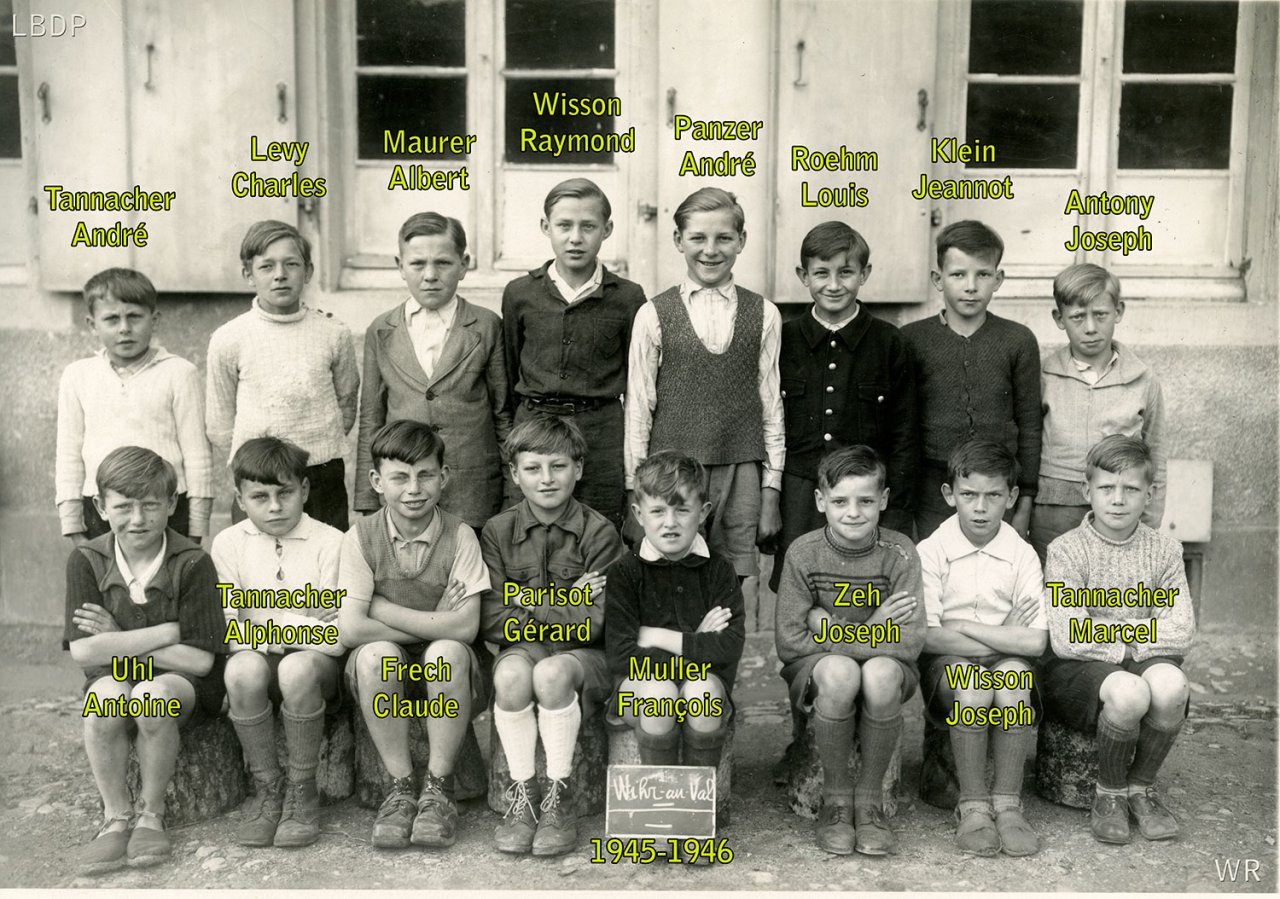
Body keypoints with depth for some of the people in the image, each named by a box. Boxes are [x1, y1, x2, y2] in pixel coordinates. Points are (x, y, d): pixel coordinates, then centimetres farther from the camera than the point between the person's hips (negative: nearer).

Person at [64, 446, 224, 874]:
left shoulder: (192, 563, -12)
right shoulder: (87, 560, -5)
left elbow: (198, 660, -16)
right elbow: (83, 651, -14)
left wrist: (118, 641, -14)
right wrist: (166, 632, -17)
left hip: (181, 683, -2)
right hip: (112, 679, 2)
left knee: (152, 697, -34)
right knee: (105, 699, -31)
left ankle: (150, 813, -9)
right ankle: (116, 818, -12)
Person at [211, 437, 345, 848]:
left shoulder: (330, 542, -5)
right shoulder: (228, 544, 4)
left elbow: (340, 635, -9)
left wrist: (279, 628, -14)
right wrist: (264, 637, -15)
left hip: (317, 663, -2)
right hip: (259, 660, 2)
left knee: (297, 668, -36)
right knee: (242, 669, -32)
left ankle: (302, 791, -15)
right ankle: (267, 788, -12)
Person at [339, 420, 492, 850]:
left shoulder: (459, 536, -10)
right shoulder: (361, 536, -7)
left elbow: (465, 627, -21)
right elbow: (351, 627, -17)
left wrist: (382, 609, -19)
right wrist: (433, 625, -17)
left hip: (447, 671, -1)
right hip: (386, 679, 1)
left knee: (447, 652, -33)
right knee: (375, 653, -31)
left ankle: (438, 787, -17)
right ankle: (401, 786, -16)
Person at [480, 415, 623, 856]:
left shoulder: (599, 533, -4)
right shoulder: (498, 531, 4)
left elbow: (592, 625, -10)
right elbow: (492, 621, -3)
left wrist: (529, 605, -9)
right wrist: (564, 602, -9)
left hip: (584, 657, -2)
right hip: (521, 649, 2)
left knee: (552, 672, -34)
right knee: (510, 672, -32)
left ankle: (559, 796, -17)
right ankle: (521, 793, -16)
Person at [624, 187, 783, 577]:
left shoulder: (764, 316, 6)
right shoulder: (653, 316, 1)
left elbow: (771, 404, 8)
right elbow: (638, 408, 4)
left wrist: (771, 490, 6)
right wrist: (635, 490, 2)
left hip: (741, 473, 1)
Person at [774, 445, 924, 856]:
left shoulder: (899, 553, -10)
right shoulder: (803, 553, -9)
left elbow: (908, 644, -16)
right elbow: (789, 642, -11)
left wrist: (830, 628, -19)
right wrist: (873, 628, -14)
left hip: (884, 663, 1)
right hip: (815, 670, 0)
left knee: (881, 673, -35)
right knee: (839, 672, -36)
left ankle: (870, 797, -12)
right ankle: (835, 797, -12)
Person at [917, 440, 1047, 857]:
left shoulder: (1022, 555, -1)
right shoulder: (930, 552, -4)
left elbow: (1035, 641, -11)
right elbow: (928, 637, -13)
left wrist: (963, 626, -12)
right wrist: (1008, 639, -12)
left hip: (1008, 664, 1)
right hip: (948, 666, -1)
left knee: (1014, 682, -32)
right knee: (972, 687, -34)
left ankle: (1007, 803, -15)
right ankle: (973, 807, -17)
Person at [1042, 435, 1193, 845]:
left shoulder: (1164, 550, 7)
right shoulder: (1066, 550, -5)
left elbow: (1181, 633, -3)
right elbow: (1067, 641, -13)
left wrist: (1108, 632, -11)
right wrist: (1135, 639, -7)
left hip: (1146, 660, 3)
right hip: (1078, 673, -3)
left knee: (1171, 684, -32)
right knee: (1128, 692, -35)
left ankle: (1141, 787, -5)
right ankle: (1109, 795, -6)